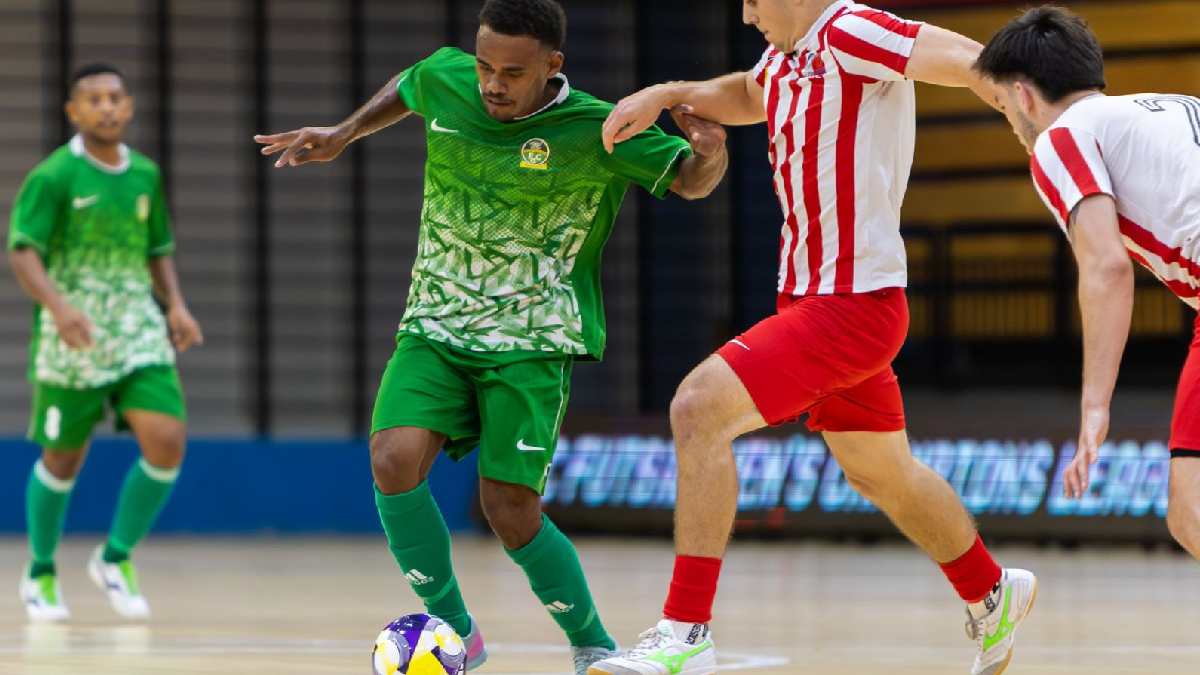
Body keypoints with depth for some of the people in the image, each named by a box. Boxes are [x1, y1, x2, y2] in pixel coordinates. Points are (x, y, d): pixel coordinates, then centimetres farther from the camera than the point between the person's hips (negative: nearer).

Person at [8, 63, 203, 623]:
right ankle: (40, 573, 27)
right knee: (62, 459, 5)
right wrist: (58, 305, -33)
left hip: (139, 334, 4)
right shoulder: (53, 177, -9)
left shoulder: (145, 176, 9)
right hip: (73, 339, -4)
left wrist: (175, 304, 3)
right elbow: (23, 251, -17)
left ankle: (117, 557, 8)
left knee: (167, 441, -12)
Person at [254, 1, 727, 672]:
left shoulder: (596, 130, -14)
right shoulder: (443, 79, -3)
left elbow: (690, 182, -7)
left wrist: (711, 153, -28)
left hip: (531, 344, -3)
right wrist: (342, 135, 22)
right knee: (394, 460, -20)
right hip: (435, 329, 4)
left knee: (510, 508, -10)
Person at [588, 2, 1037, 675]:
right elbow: (747, 96, 33)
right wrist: (666, 95, 16)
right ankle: (993, 597, 46)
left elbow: (973, 63, -26)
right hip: (815, 297, 10)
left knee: (699, 408, -19)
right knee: (882, 474, 24)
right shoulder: (787, 56, 10)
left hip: (853, 305, -10)